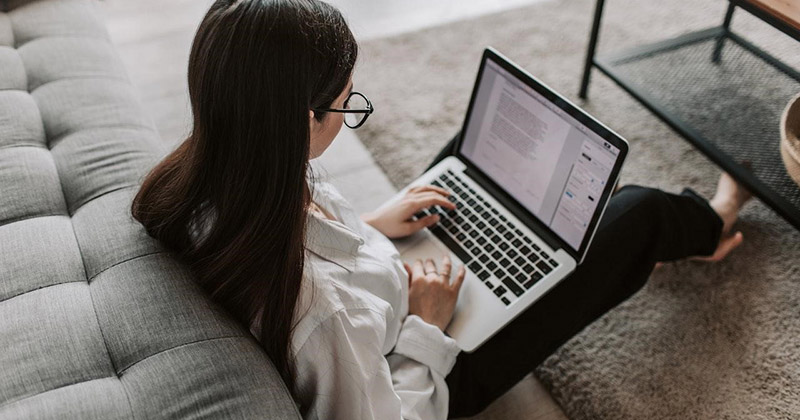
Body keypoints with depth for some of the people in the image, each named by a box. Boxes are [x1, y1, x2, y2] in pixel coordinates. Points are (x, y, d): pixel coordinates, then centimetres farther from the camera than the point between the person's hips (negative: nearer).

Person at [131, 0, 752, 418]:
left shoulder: (201, 185, -21)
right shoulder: (321, 309, -45)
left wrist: (368, 227, 1)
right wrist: (425, 327, -19)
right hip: (446, 369, -6)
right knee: (636, 213, 2)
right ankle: (704, 225, 44)